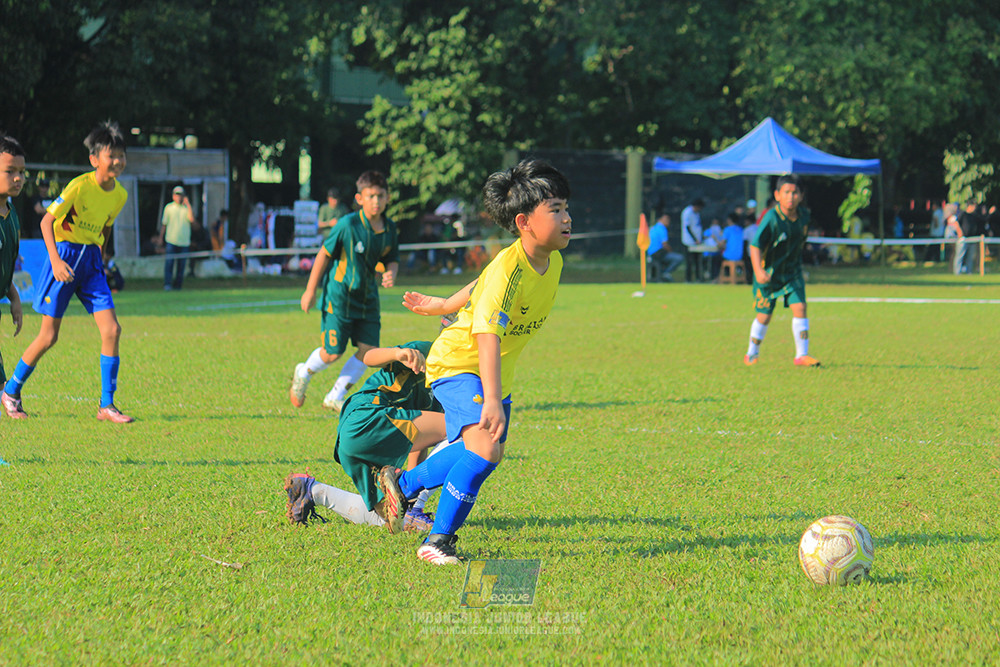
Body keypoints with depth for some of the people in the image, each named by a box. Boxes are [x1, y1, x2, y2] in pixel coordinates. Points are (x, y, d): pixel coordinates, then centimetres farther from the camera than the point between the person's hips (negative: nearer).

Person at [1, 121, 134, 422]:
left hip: (91, 261, 6)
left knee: (112, 329, -9)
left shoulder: (120, 195, 2)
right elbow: (47, 221, -17)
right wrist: (55, 260, -27)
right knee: (49, 336, -1)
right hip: (65, 253, -5)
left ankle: (106, 406, -2)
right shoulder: (80, 186, -17)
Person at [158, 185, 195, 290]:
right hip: (171, 241, -1)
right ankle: (167, 284, -14)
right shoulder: (168, 207, 8)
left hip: (184, 241, 1)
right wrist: (161, 237, 15)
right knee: (169, 262, -11)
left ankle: (178, 285, 10)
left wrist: (188, 204, -10)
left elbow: (192, 219, -11)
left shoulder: (187, 208, 8)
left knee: (181, 264, 2)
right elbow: (164, 223, 14)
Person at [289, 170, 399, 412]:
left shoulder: (390, 229, -2)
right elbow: (324, 254, -8)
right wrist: (310, 290, -5)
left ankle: (335, 397, 14)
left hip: (367, 297, 5)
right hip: (339, 295, -5)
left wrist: (391, 274, -15)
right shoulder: (348, 225, -17)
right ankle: (303, 374, 30)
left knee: (368, 349, -2)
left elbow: (392, 260, 10)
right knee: (332, 353, -4)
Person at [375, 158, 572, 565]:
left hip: (497, 372, 9)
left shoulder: (553, 263, -3)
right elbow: (488, 335, -40)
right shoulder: (506, 270, -30)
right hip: (459, 362, -9)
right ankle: (438, 541, -14)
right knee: (484, 448, -27)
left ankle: (403, 484, 40)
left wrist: (442, 306, 27)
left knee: (486, 455, 16)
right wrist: (491, 400, -50)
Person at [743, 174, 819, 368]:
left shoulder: (804, 215, -6)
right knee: (764, 315, 5)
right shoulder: (772, 218, -24)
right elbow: (755, 245, -27)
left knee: (799, 307, -10)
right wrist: (759, 271, -39)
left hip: (792, 271, 4)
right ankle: (752, 354, 26)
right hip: (769, 272, -4)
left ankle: (802, 355, -3)